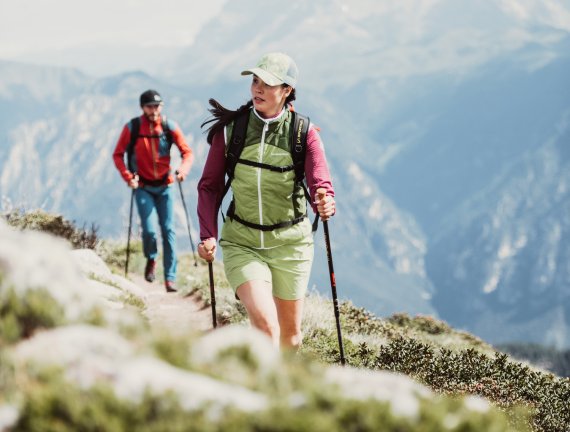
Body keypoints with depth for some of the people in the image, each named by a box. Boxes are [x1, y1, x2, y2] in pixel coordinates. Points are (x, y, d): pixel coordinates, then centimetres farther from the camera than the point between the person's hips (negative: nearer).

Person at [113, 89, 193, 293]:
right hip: (143, 187, -1)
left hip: (165, 186, 1)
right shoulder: (132, 128, -7)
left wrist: (183, 169, -22)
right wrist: (127, 176, -12)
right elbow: (118, 155, 2)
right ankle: (151, 259, 19)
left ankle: (170, 278, 1)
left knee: (168, 230, -3)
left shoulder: (169, 127, -5)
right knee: (149, 229, -13)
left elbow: (187, 152, -2)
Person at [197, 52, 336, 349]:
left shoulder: (303, 132, -6)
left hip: (290, 243, 1)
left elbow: (320, 181, -17)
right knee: (264, 322, -21)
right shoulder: (230, 129, -4)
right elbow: (210, 185, 2)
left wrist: (324, 203, -41)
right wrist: (208, 235, -10)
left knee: (290, 332, 12)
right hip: (242, 243, -1)